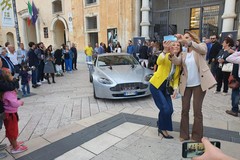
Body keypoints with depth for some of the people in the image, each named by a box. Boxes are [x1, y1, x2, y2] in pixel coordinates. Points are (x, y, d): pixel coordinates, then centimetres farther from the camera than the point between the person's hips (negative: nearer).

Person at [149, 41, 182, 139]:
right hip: (156, 85, -6)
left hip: (166, 87, 6)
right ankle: (162, 128, 13)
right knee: (165, 109, -12)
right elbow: (159, 62, -36)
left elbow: (176, 76, 8)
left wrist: (175, 88, -5)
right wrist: (165, 50, -52)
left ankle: (160, 125, 31)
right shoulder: (166, 56, -12)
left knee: (170, 110, 2)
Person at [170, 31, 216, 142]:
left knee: (197, 111, 2)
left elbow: (202, 50, -25)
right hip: (186, 85, 4)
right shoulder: (183, 53, 12)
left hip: (199, 84, -4)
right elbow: (176, 62, -7)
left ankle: (196, 137, 16)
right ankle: (184, 135, 22)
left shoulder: (201, 47, 0)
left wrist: (187, 42, -40)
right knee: (184, 110, 8)